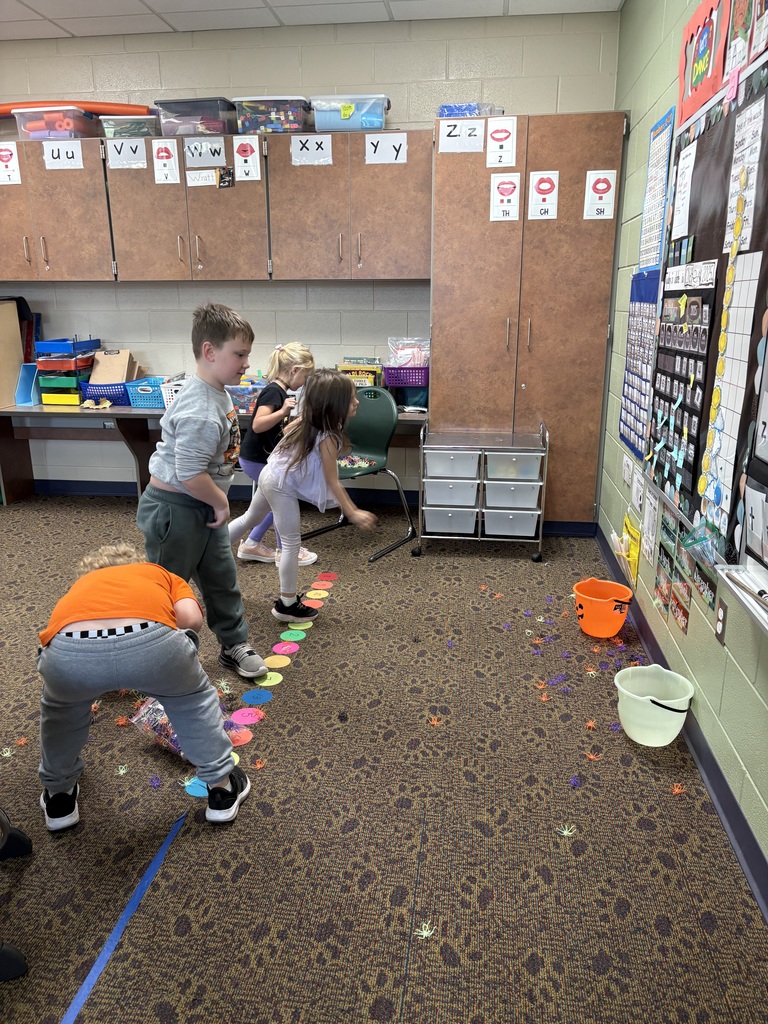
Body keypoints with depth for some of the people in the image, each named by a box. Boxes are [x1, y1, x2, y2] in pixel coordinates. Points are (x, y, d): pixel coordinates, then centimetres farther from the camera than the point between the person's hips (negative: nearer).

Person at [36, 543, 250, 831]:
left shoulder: (80, 586, 44)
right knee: (194, 698, 31)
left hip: (69, 648, 2)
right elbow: (192, 618, 15)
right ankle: (221, 787, 41)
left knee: (60, 709, 39)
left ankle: (59, 797, 52)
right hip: (148, 639, -2)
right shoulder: (161, 574, 38)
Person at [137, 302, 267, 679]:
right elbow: (190, 474, -31)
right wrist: (220, 503, -15)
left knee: (222, 577, 19)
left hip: (203, 507, 10)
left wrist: (218, 503, 17)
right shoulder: (202, 412, -29)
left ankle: (234, 645, 37)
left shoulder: (216, 392, 3)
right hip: (175, 510, -9)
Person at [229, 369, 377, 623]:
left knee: (249, 519, 29)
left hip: (270, 475, 9)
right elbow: (332, 482, -22)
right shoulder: (327, 439, -25)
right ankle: (287, 604, 12)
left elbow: (287, 430, 16)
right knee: (292, 544, 2)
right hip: (282, 488, -9)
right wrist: (353, 513, -19)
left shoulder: (306, 420, -4)